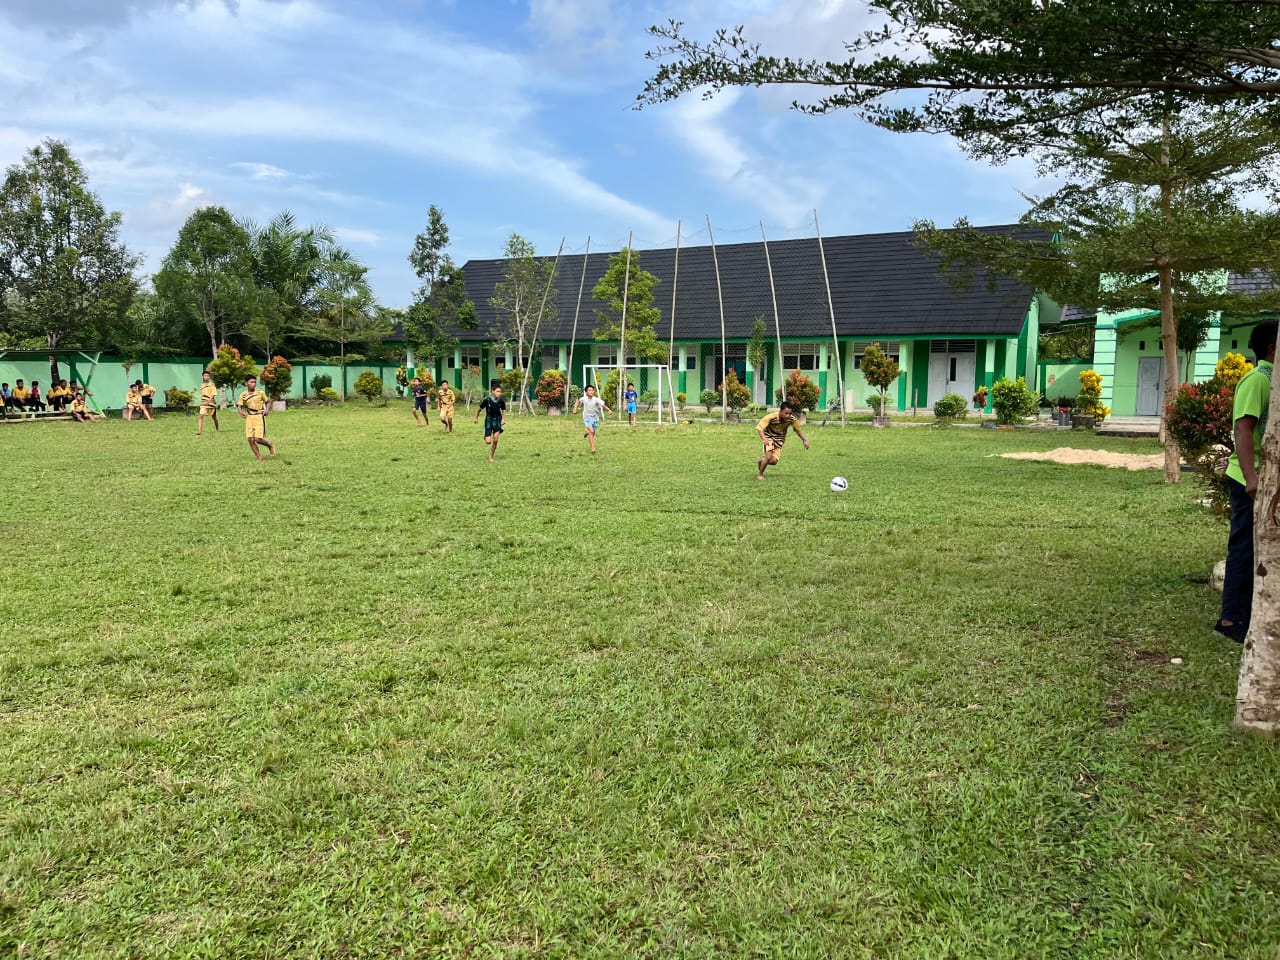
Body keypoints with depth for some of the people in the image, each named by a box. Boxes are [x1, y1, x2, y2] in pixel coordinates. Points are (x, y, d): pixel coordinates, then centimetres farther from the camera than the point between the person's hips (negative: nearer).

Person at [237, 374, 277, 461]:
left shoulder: (260, 393, -2)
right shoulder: (243, 395, 2)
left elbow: (268, 402, 10)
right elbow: (239, 406, 0)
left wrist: (266, 410, -8)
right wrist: (241, 411, -23)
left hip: (259, 417, -3)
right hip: (249, 418, 3)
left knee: (258, 439, -12)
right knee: (250, 440, -2)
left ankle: (270, 445, 18)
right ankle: (259, 458, 11)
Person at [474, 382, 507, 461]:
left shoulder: (502, 401, -11)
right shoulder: (487, 400, -18)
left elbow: (503, 410, 6)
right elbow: (479, 408, -2)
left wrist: (503, 419, -10)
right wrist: (476, 418, 8)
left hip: (497, 420, 2)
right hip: (488, 420, -2)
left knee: (495, 440, -6)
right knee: (488, 442, -8)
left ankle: (491, 456, 13)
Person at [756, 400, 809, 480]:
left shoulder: (792, 419, -21)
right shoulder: (771, 417, -31)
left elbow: (797, 430, -2)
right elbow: (759, 427, -29)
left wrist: (804, 440, -11)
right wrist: (764, 439, -44)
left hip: (779, 439, 3)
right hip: (769, 437, -3)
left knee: (773, 461, -8)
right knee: (769, 457, -23)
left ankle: (761, 461, 27)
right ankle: (760, 474, 2)